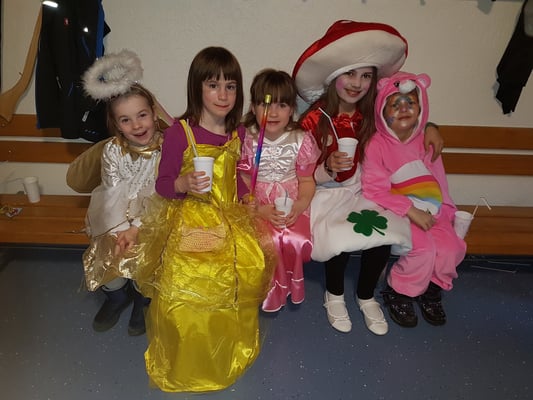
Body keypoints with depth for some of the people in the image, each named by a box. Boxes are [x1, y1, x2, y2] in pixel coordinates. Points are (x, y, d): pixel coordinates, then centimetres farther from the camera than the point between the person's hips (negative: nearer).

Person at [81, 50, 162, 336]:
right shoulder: (112, 150, -4)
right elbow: (112, 193, -6)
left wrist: (137, 228, -21)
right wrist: (120, 230, -19)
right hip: (117, 220, 3)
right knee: (104, 256, -13)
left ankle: (143, 302, 15)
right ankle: (117, 296, 25)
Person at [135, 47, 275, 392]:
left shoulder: (238, 133, 8)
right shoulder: (180, 132, -7)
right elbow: (162, 185, -3)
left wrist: (248, 207, 6)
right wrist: (184, 185, -23)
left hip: (229, 217, 5)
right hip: (189, 217, -4)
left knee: (251, 266, -14)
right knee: (184, 277, -20)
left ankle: (232, 351, 15)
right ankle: (183, 362, 11)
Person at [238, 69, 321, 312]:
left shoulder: (301, 140, -3)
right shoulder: (247, 140, -5)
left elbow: (307, 180, 2)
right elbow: (242, 181, -5)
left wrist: (301, 204, -17)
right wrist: (260, 209, -19)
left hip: (292, 203, 1)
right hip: (258, 204, -1)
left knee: (296, 240, -24)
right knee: (270, 241, -27)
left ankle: (289, 284, 9)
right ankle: (272, 289, 3)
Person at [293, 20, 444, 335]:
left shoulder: (373, 115, 1)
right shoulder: (314, 119, -11)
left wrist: (428, 127, 1)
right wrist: (328, 167, -31)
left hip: (365, 192, 4)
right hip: (328, 195, -3)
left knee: (384, 234, -23)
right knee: (341, 238, -31)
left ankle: (367, 296, 7)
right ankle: (335, 295, 3)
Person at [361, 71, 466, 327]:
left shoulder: (426, 142, 8)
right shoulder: (377, 144, -10)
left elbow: (439, 181, 13)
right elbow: (374, 190, -15)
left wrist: (444, 211, 2)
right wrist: (411, 211, -19)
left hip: (431, 213, 5)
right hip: (397, 212, -5)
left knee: (452, 248, -16)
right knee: (423, 249, -25)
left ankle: (432, 291, 14)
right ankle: (397, 293, 3)